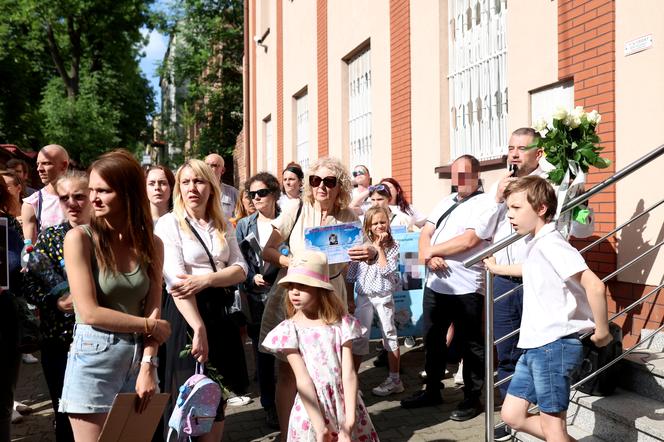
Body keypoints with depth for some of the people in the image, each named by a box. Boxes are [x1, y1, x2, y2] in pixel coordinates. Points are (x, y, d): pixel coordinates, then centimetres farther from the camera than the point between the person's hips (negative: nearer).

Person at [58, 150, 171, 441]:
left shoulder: (151, 244, 5)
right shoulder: (80, 238, -8)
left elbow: (153, 311, 0)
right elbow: (89, 312, -12)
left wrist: (148, 366, -12)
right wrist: (150, 326, -6)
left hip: (138, 359, 4)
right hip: (93, 360, -4)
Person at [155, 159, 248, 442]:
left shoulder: (222, 226, 10)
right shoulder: (169, 223, -7)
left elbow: (240, 269, 1)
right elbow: (175, 281, -17)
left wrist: (206, 279, -18)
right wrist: (198, 327, -26)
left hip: (220, 310, 5)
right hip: (185, 313, -5)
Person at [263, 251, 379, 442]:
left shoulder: (341, 324, -4)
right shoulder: (289, 331, -7)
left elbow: (349, 374, -8)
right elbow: (303, 380, -12)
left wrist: (349, 423, -15)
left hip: (345, 406, 1)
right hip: (312, 409, -1)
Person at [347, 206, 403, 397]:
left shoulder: (393, 246, -3)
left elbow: (386, 270, -15)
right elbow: (351, 274, 6)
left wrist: (380, 248, -12)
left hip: (383, 296, -2)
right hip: (363, 297, 2)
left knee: (390, 336, 6)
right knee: (359, 337, 6)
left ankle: (394, 379, 14)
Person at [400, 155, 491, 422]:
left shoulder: (484, 204, -8)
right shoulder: (446, 202, 15)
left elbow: (469, 240, -20)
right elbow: (425, 233, 11)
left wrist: (432, 250, -9)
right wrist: (428, 256, -11)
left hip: (466, 289, -8)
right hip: (435, 285, 8)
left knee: (470, 345, 5)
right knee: (432, 340, 16)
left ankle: (472, 398, 17)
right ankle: (432, 391, 30)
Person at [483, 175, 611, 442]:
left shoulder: (550, 244, -17)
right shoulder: (536, 244, 13)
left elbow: (594, 285, -27)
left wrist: (601, 331, -17)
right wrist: (497, 268, 50)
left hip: (554, 346, -9)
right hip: (534, 346, 10)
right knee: (512, 415, 14)